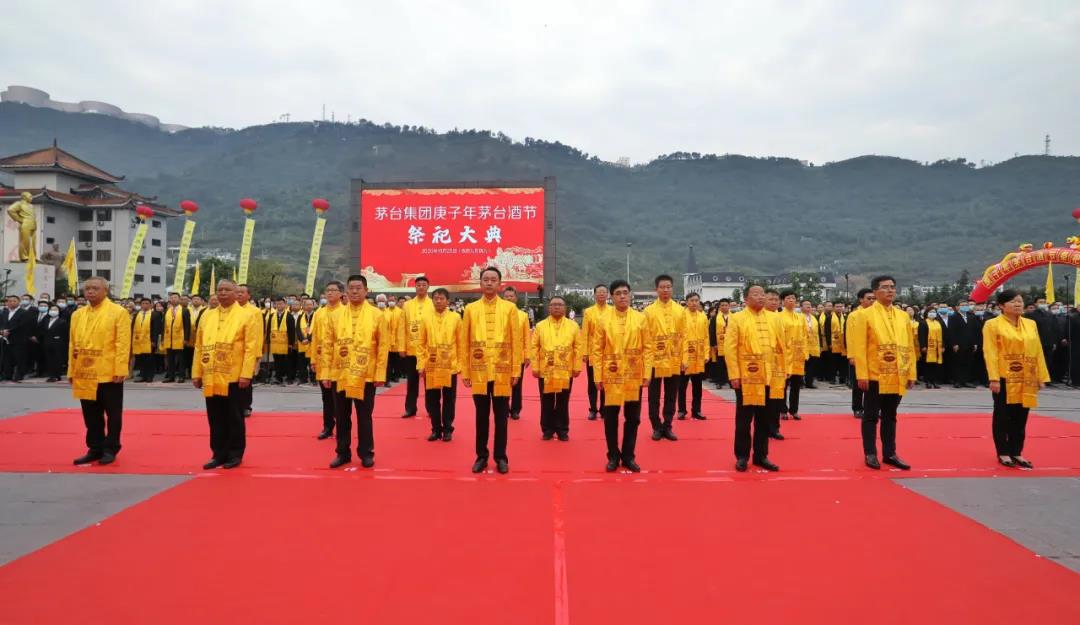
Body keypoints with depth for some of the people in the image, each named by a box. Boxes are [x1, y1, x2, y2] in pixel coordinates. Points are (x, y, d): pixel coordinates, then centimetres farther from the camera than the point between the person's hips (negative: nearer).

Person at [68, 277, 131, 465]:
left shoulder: (118, 312, -6)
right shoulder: (78, 314, 12)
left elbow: (123, 343, -11)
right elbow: (72, 344, 14)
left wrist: (120, 370, -17)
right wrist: (71, 371, 10)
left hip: (109, 373, -6)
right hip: (84, 373, 6)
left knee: (113, 413, 4)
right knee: (91, 414, 12)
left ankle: (110, 449, 14)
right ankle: (95, 449, 22)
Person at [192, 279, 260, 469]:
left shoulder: (247, 316, -4)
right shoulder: (207, 316, 11)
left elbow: (251, 348, -9)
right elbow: (199, 347, 12)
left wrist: (246, 375, -16)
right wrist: (196, 373, 7)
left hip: (234, 377, -4)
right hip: (210, 378, 5)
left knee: (234, 418, 4)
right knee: (215, 419, 10)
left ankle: (235, 455, 14)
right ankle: (218, 454, 20)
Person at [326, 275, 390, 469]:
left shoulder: (377, 315, -2)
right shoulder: (335, 315, 4)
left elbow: (383, 346, -2)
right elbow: (327, 345, 6)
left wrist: (380, 374, -6)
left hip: (366, 376, -2)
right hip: (340, 376, 2)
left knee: (364, 417, 6)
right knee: (342, 417, 11)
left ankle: (366, 453, 19)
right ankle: (343, 453, 23)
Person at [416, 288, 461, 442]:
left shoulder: (456, 318, -1)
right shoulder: (426, 319, 3)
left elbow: (460, 343, 1)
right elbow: (421, 344, 5)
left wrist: (460, 364, -1)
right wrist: (421, 364, -1)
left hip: (450, 366, -1)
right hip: (430, 367, 2)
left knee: (449, 400, 7)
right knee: (431, 401, 7)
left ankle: (447, 429, 19)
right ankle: (436, 429, 21)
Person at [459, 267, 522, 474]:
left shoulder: (510, 308, 1)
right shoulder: (470, 309, 4)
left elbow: (516, 341, 1)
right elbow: (465, 342, 5)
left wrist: (516, 371, -2)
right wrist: (464, 371, 2)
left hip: (502, 371, -1)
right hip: (479, 372, 1)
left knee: (501, 416, 7)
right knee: (481, 416, 9)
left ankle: (501, 457, 18)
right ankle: (481, 456, 20)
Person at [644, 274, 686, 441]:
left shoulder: (680, 311, 4)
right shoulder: (649, 311, -4)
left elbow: (684, 336, 5)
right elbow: (645, 338, -5)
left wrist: (684, 358, 1)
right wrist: (647, 360, -9)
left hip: (674, 362, 2)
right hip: (655, 361, -2)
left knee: (671, 397, 9)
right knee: (654, 397, 7)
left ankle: (667, 426, 20)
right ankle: (656, 427, 18)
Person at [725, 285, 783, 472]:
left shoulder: (772, 318, 9)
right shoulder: (737, 319, -4)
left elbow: (780, 345, 12)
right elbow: (730, 349, -8)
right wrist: (734, 375, -13)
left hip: (768, 377, 4)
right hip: (746, 377, -4)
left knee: (765, 419, 10)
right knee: (744, 419, 4)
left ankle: (761, 456, 21)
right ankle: (742, 456, 15)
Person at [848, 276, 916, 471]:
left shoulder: (903, 316, 11)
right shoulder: (865, 315, -4)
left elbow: (909, 347, 12)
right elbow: (859, 347, -9)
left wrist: (911, 373, 7)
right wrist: (862, 374, -14)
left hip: (897, 377, 5)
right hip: (874, 376, -4)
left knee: (890, 416, 12)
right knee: (871, 416, 3)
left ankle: (890, 453, 20)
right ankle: (870, 454, 11)